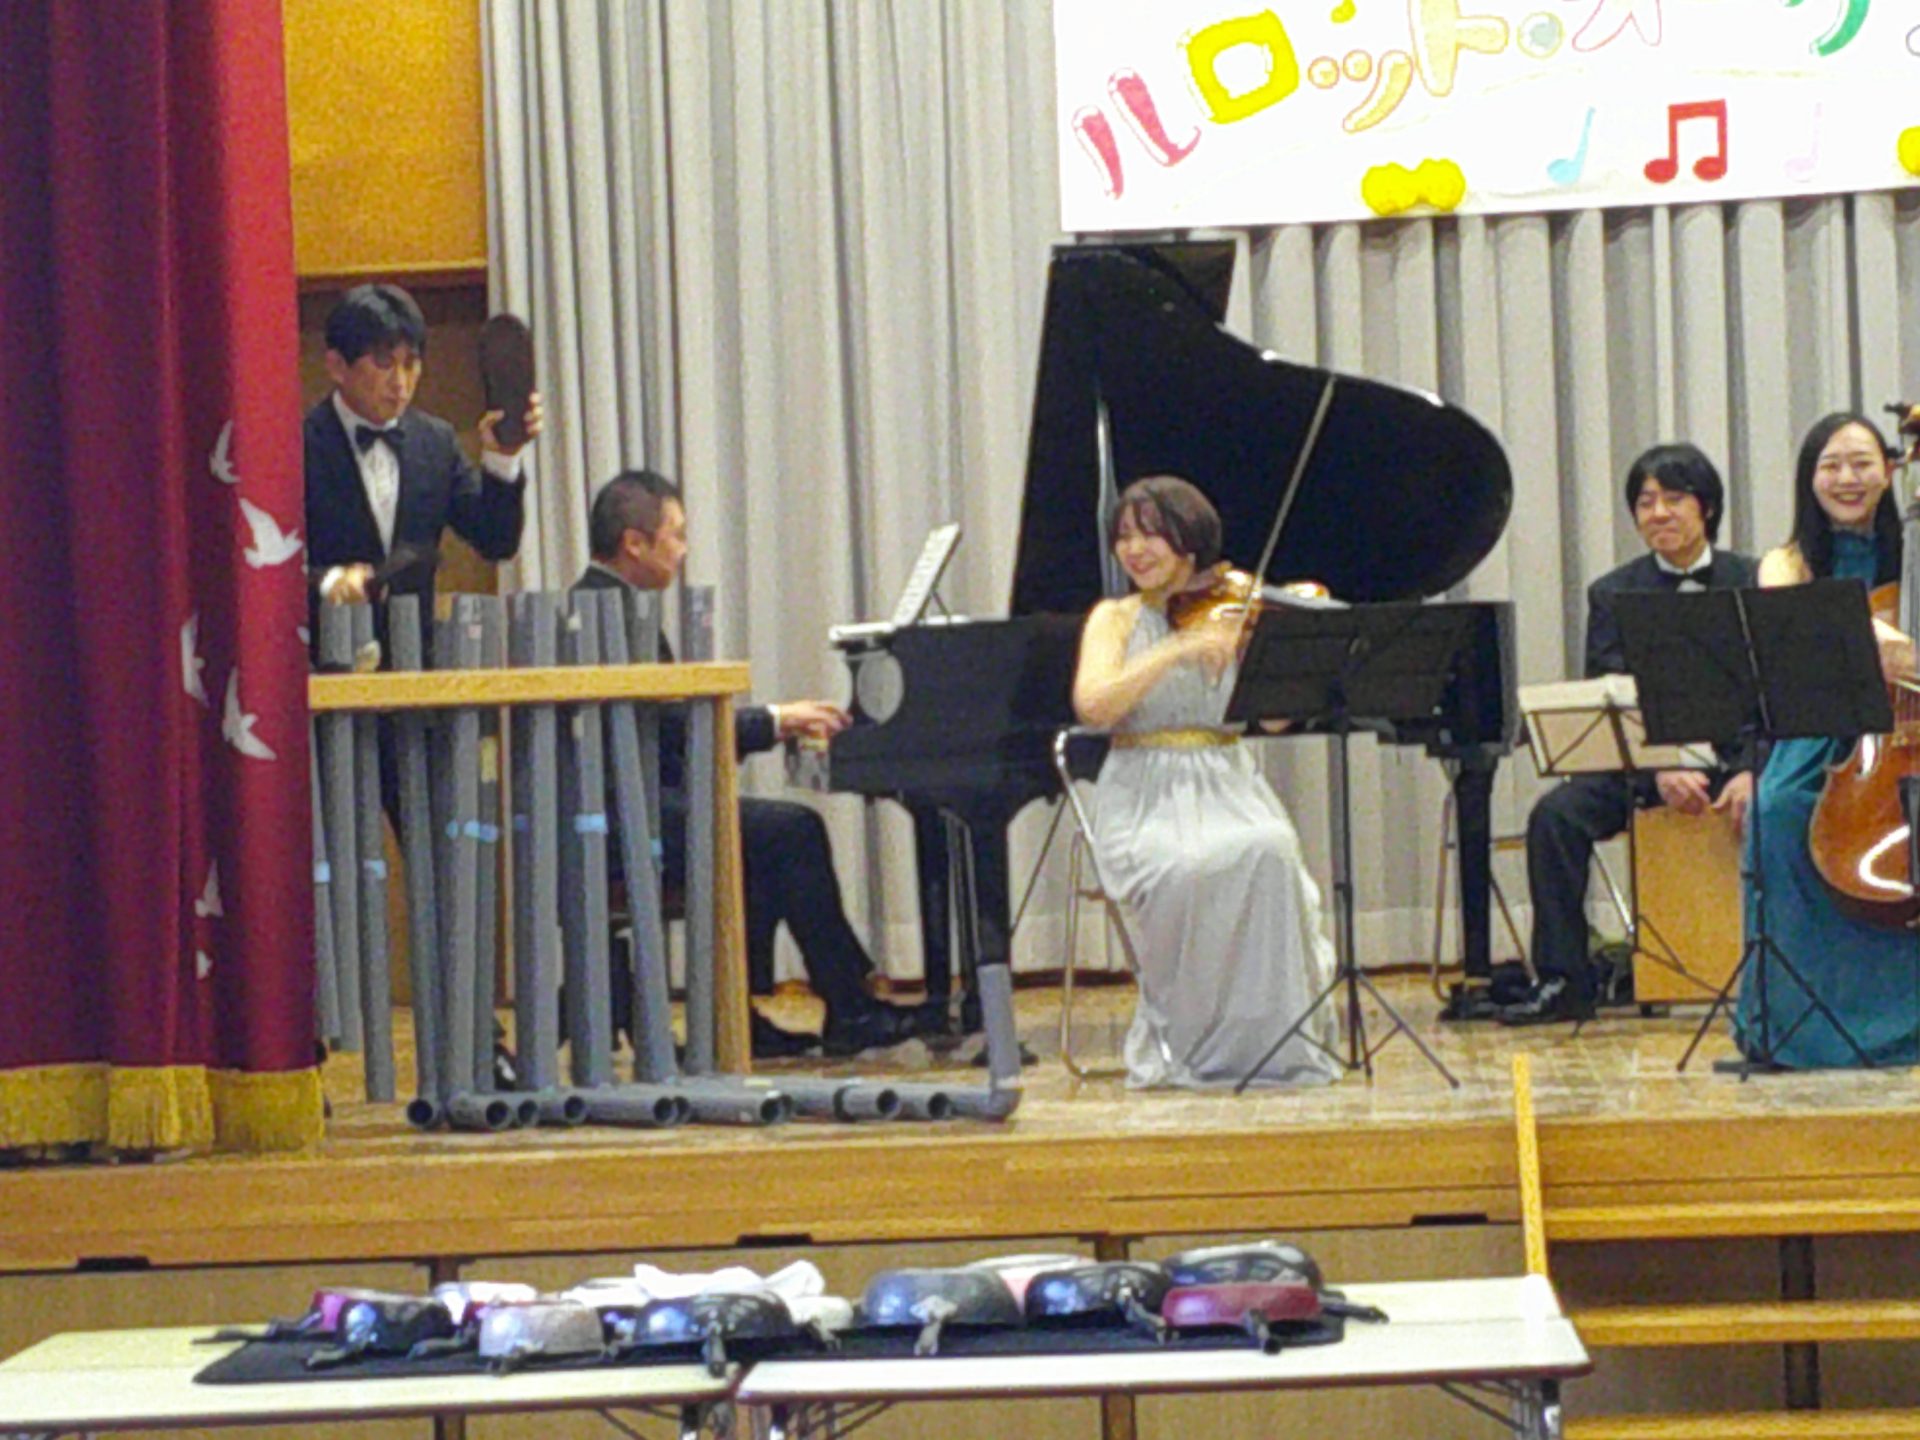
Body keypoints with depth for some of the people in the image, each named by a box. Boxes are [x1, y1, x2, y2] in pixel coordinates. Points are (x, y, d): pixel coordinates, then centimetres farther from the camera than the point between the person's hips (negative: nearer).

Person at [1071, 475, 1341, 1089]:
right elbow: (1093, 703, -13)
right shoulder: (1116, 618, 8)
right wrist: (1178, 649, -21)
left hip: (1225, 790, 2)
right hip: (1145, 801, -2)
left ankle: (1275, 1040, -20)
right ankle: (1190, 1044, -16)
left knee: (1268, 850, -32)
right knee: (1188, 868, -35)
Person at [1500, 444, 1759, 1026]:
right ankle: (1562, 981, -18)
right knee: (1556, 814, -24)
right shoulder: (1612, 594, 8)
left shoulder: (1756, 583, 5)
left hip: (1737, 753, -2)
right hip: (1641, 760, 2)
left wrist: (1753, 770, -19)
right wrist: (1659, 770, -20)